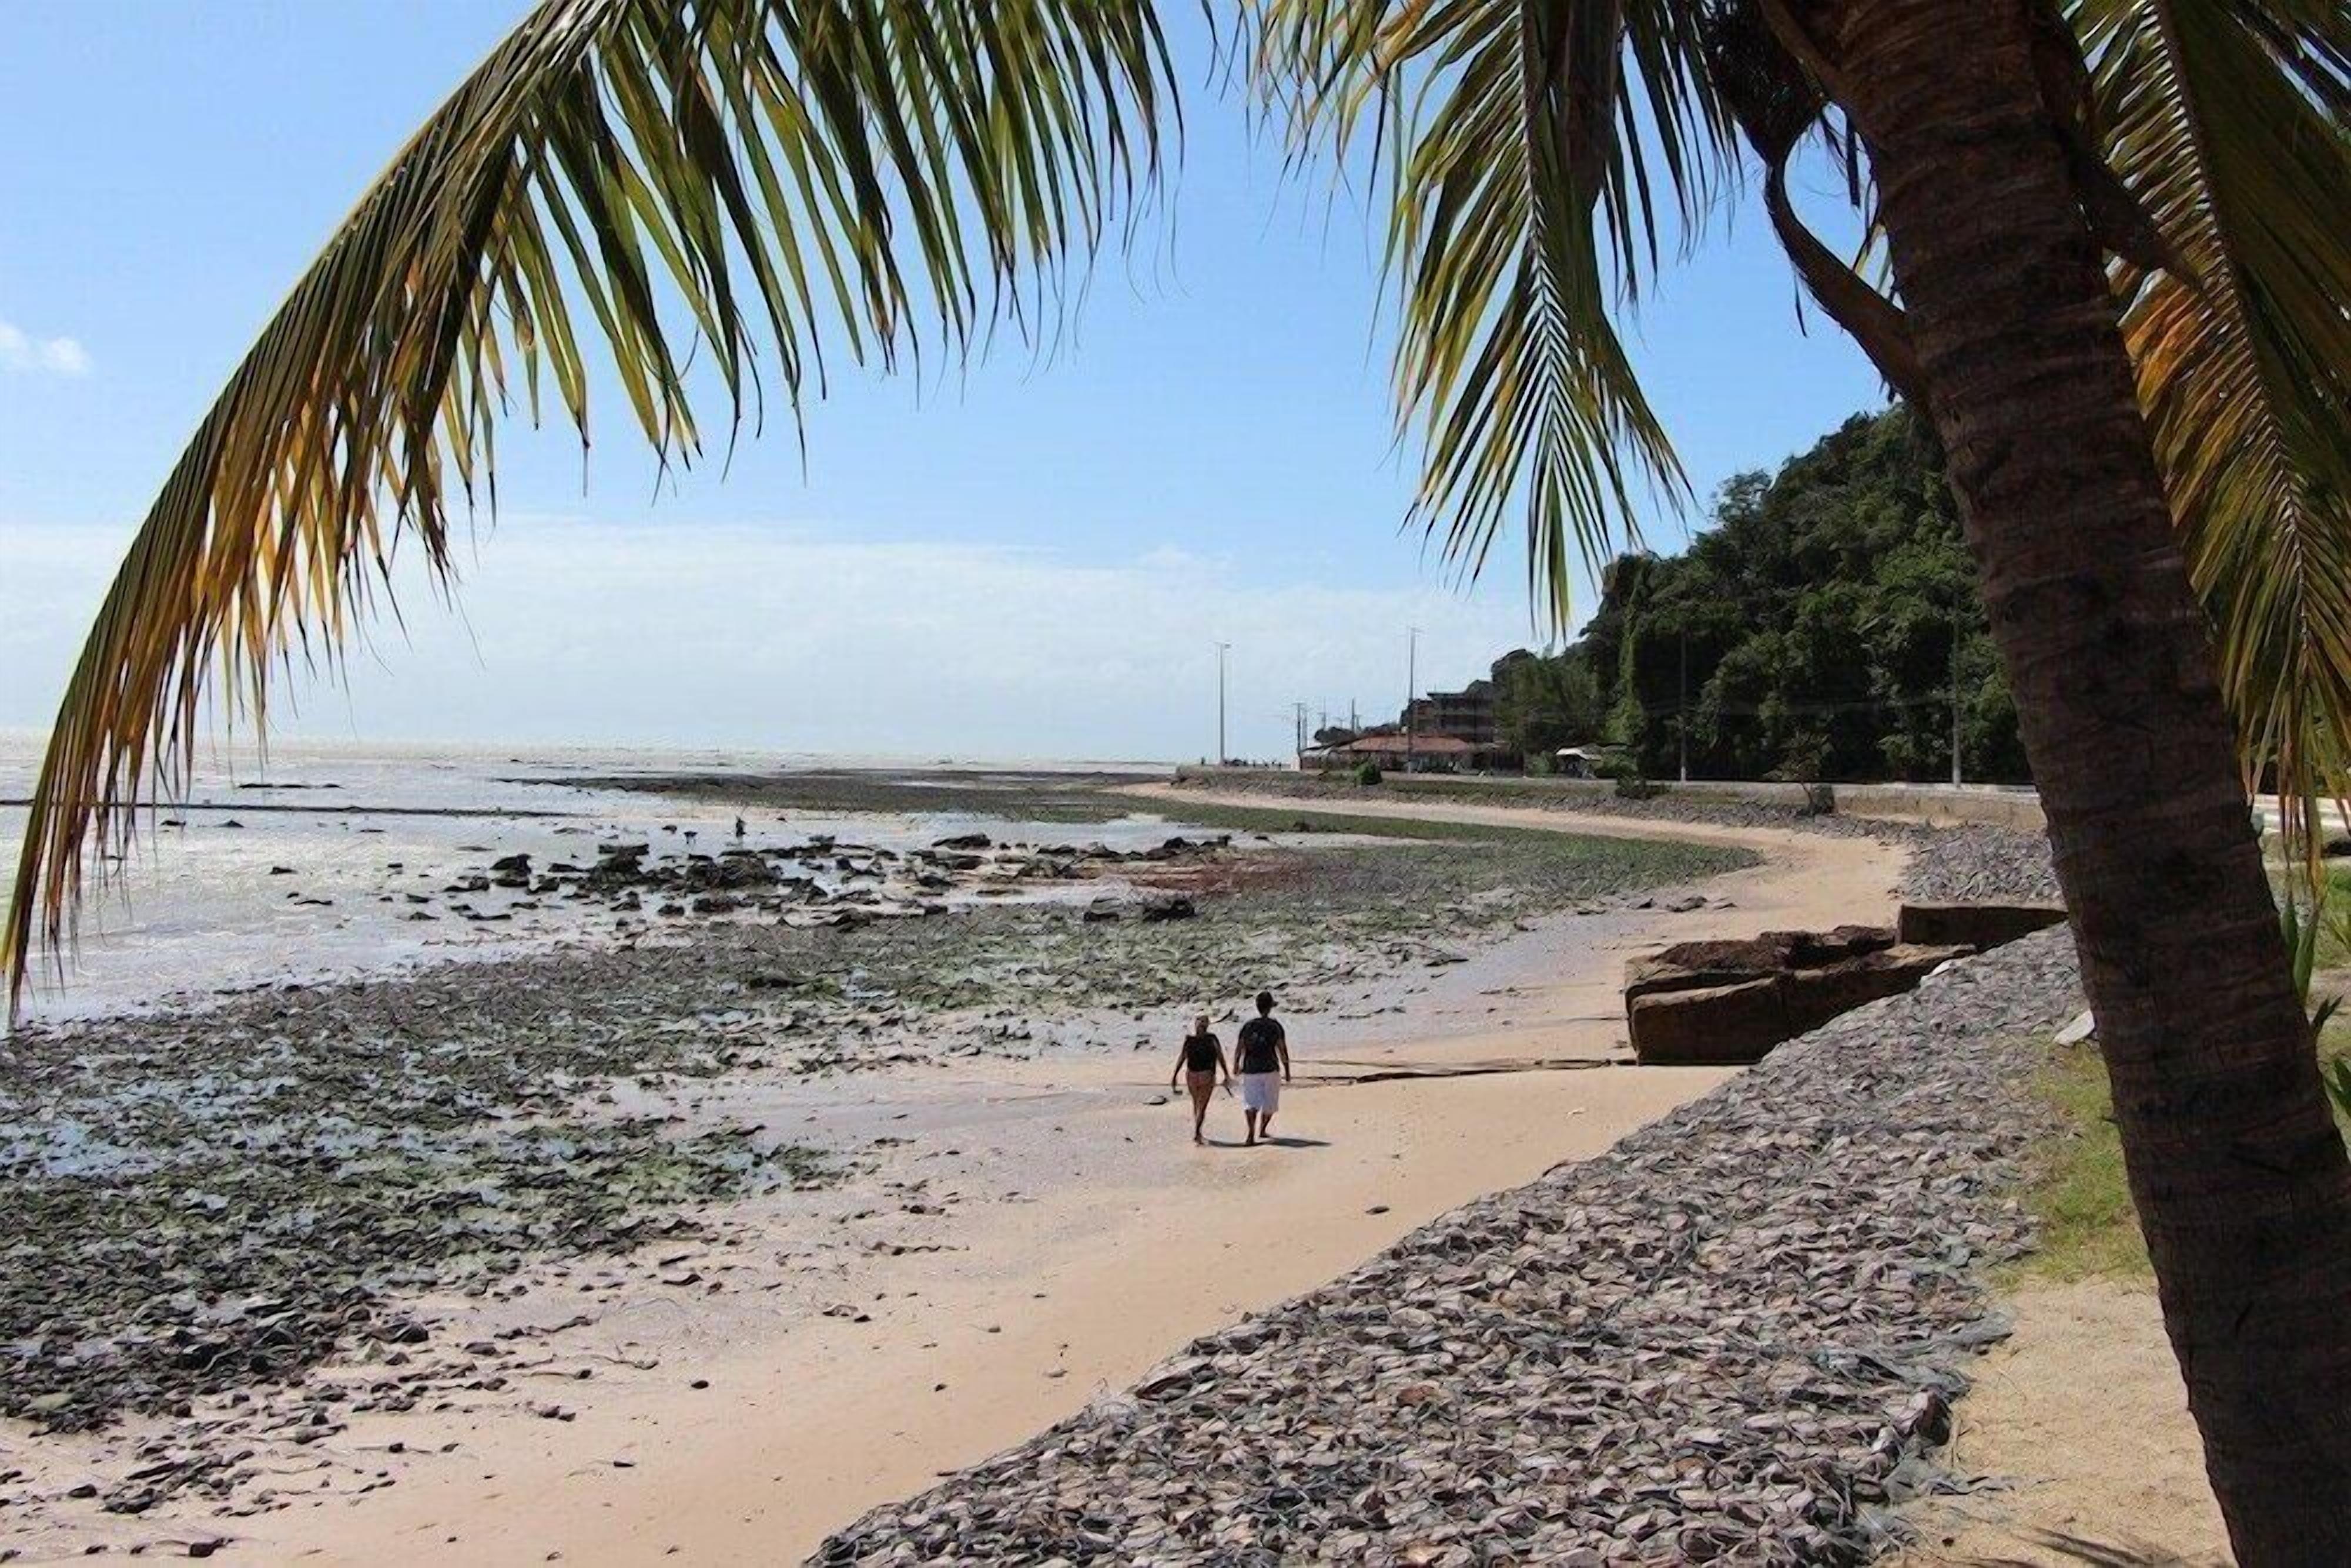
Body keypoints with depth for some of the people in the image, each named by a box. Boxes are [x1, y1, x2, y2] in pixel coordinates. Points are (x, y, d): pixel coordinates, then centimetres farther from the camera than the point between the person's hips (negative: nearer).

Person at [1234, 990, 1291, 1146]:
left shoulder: (1248, 1025, 2)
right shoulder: (1275, 1026, -4)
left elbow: (1240, 1048, 3)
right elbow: (1282, 1050, -6)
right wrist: (1287, 1071, 1)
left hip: (1250, 1070, 1)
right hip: (1270, 1069, -1)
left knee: (1250, 1103, 4)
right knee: (1270, 1104, 18)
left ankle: (1251, 1133, -15)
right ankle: (1262, 1130, 29)